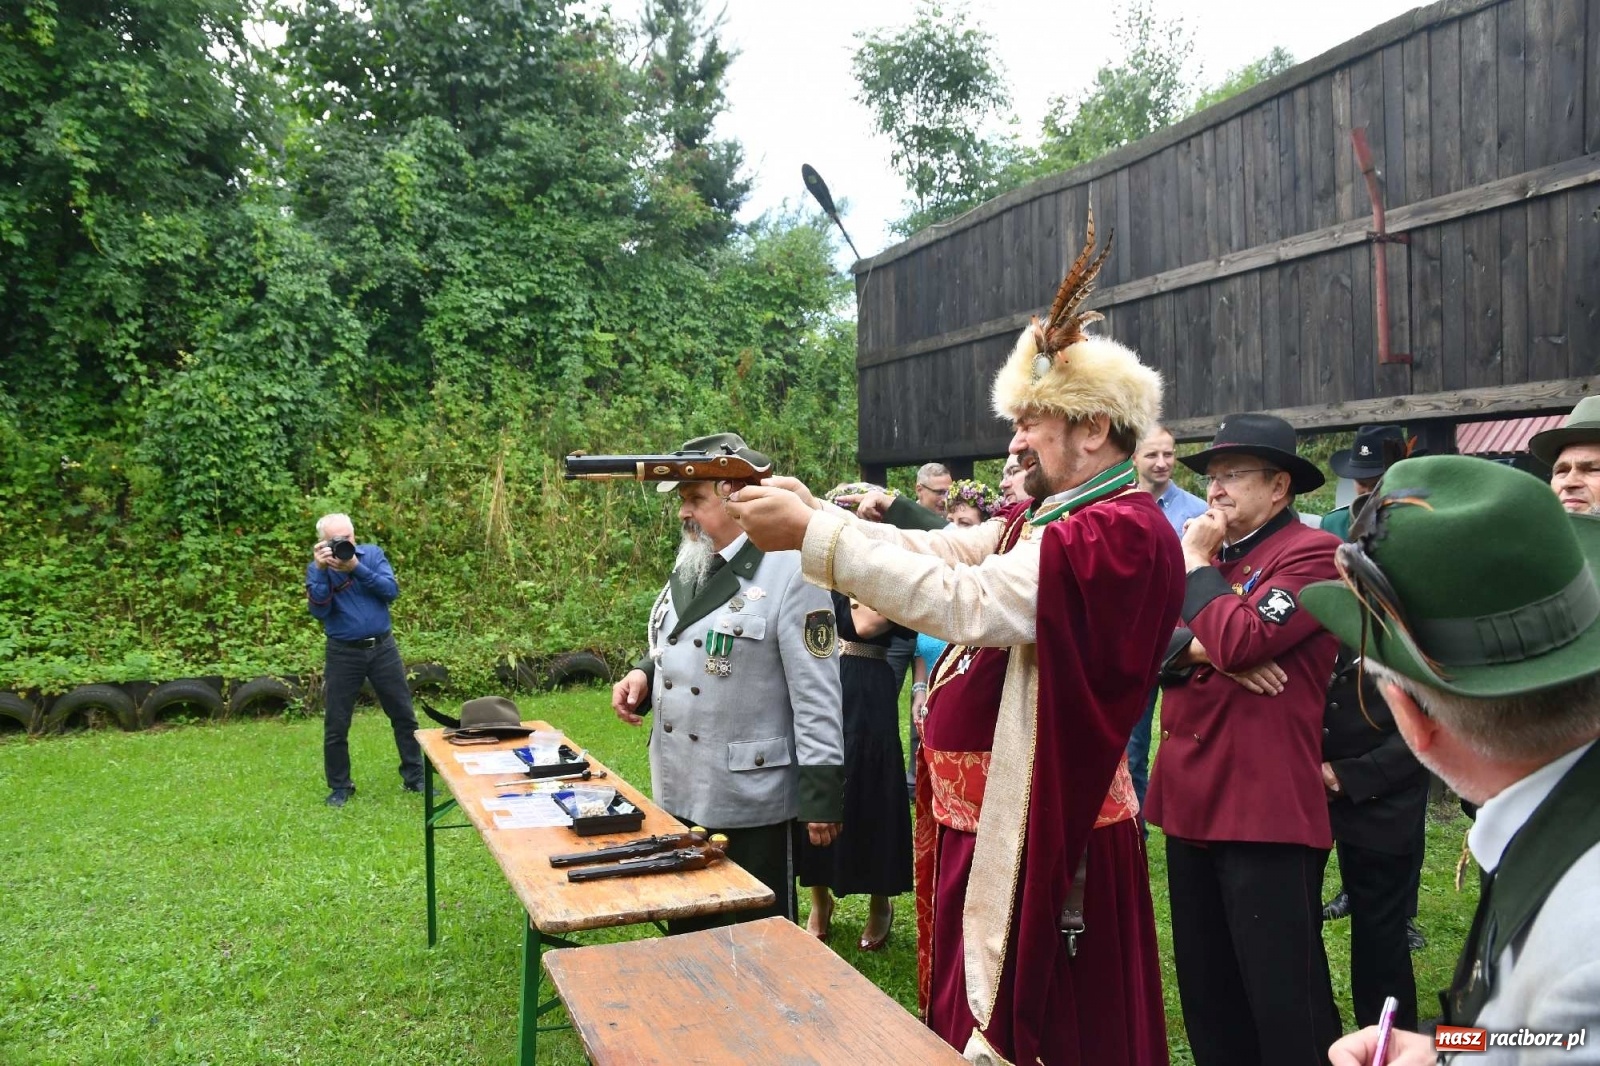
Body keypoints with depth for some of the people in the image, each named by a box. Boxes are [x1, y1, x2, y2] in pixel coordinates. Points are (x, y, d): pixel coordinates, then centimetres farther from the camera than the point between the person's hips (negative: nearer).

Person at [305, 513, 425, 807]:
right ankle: (339, 786, 21)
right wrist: (321, 570, -24)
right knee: (336, 725, 5)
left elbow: (392, 591, -14)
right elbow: (319, 611, -17)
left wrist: (356, 567, -22)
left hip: (383, 647, 1)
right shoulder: (317, 568, -4)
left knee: (404, 715, 7)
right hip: (343, 652, -1)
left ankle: (414, 777, 20)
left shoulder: (372, 554, -2)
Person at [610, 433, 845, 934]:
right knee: (687, 932, 21)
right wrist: (643, 675, 1)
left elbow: (817, 694, -16)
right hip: (679, 793, 8)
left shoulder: (790, 572, -16)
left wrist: (821, 795, -17)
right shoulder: (690, 567, 9)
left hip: (750, 801, -7)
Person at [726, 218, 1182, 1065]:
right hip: (986, 820, 9)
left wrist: (812, 537, -27)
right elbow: (935, 551, 4)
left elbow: (966, 603, -29)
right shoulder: (1039, 520, 12)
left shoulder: (1123, 533, -19)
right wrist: (814, 511, -9)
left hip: (1039, 835, -9)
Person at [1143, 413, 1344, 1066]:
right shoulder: (1207, 552, 16)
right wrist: (1200, 650, -14)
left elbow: (1240, 641, -22)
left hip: (1267, 808, -8)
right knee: (1204, 983, 18)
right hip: (1190, 797, 8)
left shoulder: (1312, 553, -9)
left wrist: (1198, 564, -8)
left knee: (1282, 994, 1)